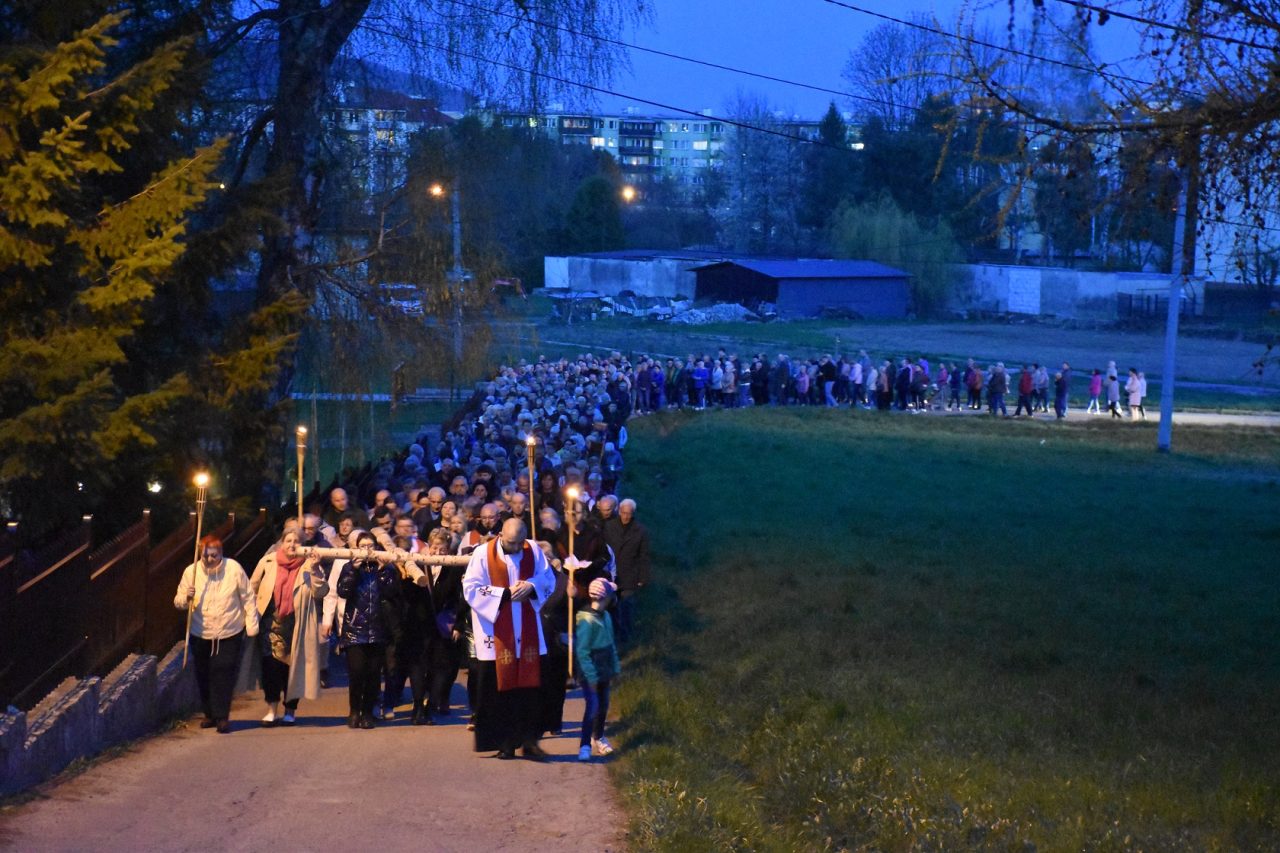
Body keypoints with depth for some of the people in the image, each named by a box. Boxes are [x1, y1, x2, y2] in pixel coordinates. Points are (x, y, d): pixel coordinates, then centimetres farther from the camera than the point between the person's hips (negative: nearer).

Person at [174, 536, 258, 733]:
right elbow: (178, 602, 1)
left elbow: (247, 599, -1)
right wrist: (186, 598, -22)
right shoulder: (191, 572, -4)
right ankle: (209, 713, 24)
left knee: (223, 675, -9)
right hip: (200, 634, 3)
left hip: (229, 634, -2)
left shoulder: (234, 569, -8)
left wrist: (252, 627, -1)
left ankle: (222, 716, -4)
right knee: (204, 676, 9)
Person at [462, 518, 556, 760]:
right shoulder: (483, 554, -8)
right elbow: (471, 589, -10)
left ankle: (529, 741, 8)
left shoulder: (533, 551, 1)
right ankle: (505, 743, 7)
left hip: (527, 632, 3)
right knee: (500, 687, 0)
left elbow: (548, 579, 9)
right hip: (496, 634, -3)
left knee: (529, 685, 2)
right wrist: (506, 593, -15)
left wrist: (531, 586, -13)